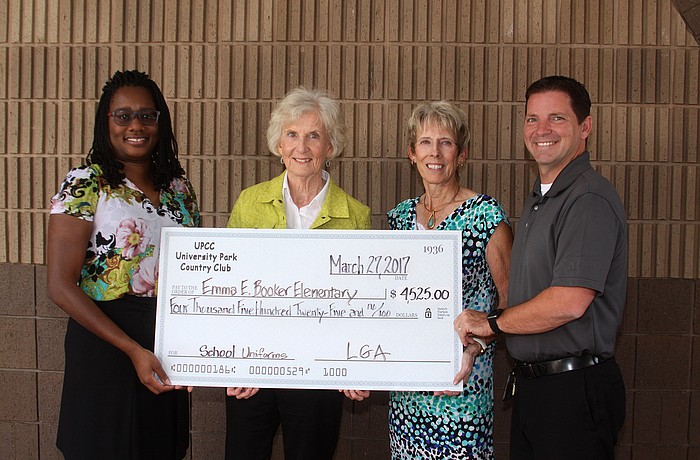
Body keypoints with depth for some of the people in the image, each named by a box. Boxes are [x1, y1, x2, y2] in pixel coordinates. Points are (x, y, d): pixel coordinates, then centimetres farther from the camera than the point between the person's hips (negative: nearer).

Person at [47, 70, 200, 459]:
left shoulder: (179, 186, 7)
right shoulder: (85, 185, -9)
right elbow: (61, 286, -14)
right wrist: (133, 349, -20)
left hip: (171, 344, 5)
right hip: (103, 337, -4)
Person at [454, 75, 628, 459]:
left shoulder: (589, 199, -17)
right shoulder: (538, 198, 14)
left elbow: (569, 303, -25)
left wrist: (491, 323, -11)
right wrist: (481, 332, 4)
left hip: (575, 389, -9)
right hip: (530, 384, 9)